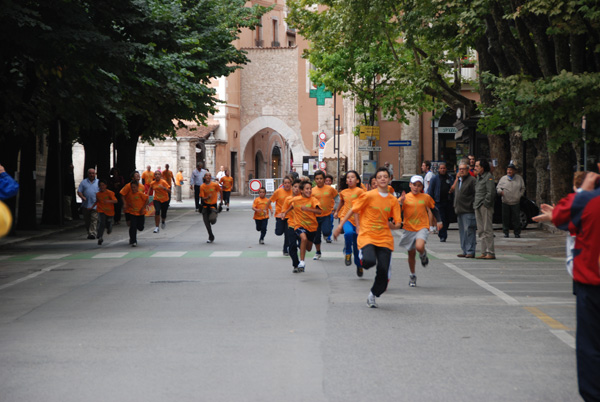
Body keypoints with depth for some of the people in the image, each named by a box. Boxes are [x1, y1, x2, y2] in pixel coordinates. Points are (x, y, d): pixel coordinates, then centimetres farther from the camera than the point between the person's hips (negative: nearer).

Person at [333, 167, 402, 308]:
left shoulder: (393, 200, 7)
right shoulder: (369, 196, -4)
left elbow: (398, 223, 9)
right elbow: (353, 210, 2)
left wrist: (392, 225, -15)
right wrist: (340, 225, -2)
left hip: (384, 238, 3)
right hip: (367, 235, -3)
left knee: (383, 271, -8)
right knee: (370, 261, -31)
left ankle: (373, 295, 19)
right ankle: (363, 258, 9)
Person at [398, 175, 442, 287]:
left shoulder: (426, 197, 3)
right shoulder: (405, 197, 0)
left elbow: (433, 208, 18)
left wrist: (439, 221, 13)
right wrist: (401, 202, -21)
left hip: (422, 227, -1)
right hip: (409, 229, 2)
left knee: (419, 246, -29)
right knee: (411, 253, 10)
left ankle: (423, 255, 8)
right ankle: (412, 276, 28)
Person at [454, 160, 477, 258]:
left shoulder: (472, 180, -8)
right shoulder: (459, 180, 20)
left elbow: (476, 195, -12)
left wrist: (473, 206, -17)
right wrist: (456, 206, 21)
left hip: (468, 211, -9)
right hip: (459, 210, 9)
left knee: (469, 231, -9)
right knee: (462, 231, 11)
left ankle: (470, 251, -7)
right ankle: (465, 251, 16)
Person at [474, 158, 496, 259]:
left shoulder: (488, 177, -8)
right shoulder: (479, 177, 18)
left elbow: (491, 192, -14)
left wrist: (485, 203, -14)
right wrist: (475, 203, 11)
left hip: (485, 207, -9)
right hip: (478, 207, 9)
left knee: (487, 230, -9)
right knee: (481, 231, 9)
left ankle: (490, 253, -8)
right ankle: (484, 252, 12)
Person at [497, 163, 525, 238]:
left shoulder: (519, 178, 9)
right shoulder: (503, 178, 8)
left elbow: (523, 188, 15)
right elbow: (498, 188, 8)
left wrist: (519, 195, -1)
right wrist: (500, 191, -14)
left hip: (516, 202, 0)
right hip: (505, 202, 0)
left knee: (516, 218, -2)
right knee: (505, 218, 0)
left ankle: (517, 233, 6)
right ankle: (506, 232, 10)